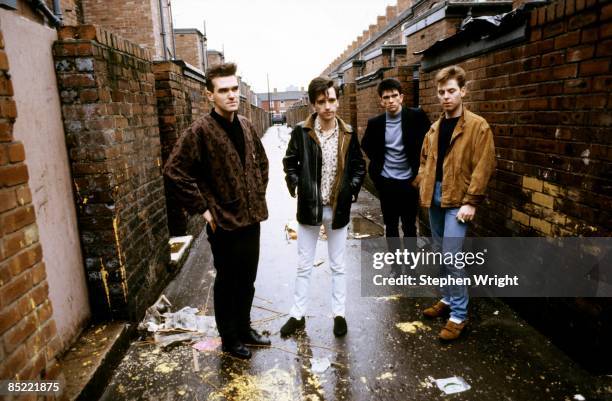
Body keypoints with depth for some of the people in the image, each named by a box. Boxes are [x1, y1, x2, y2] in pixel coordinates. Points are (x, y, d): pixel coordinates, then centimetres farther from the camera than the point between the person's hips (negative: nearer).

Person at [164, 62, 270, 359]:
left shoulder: (246, 126, 6)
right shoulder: (200, 131, -15)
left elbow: (261, 161, 19)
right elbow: (174, 171, -17)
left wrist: (259, 194, 11)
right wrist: (203, 208, -15)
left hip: (251, 217, 6)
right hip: (224, 222, -6)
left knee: (247, 280, 19)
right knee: (227, 284, 11)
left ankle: (244, 328, 40)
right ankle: (229, 339, 31)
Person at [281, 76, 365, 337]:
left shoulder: (348, 133, -2)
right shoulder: (301, 131, -7)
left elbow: (359, 165, 9)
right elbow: (290, 162, 5)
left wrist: (352, 190, -4)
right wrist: (295, 185, -8)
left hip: (338, 209, 1)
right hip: (308, 207, -1)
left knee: (337, 266, 13)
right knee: (303, 266, 11)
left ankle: (339, 314, 30)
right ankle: (298, 315, 27)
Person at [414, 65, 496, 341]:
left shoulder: (478, 126, -8)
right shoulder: (435, 128, 12)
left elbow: (483, 167, -12)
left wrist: (471, 202, -16)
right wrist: (422, 188, 7)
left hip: (457, 201, -6)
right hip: (434, 198, 7)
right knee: (440, 254, 15)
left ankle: (459, 314, 7)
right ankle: (448, 299, 32)